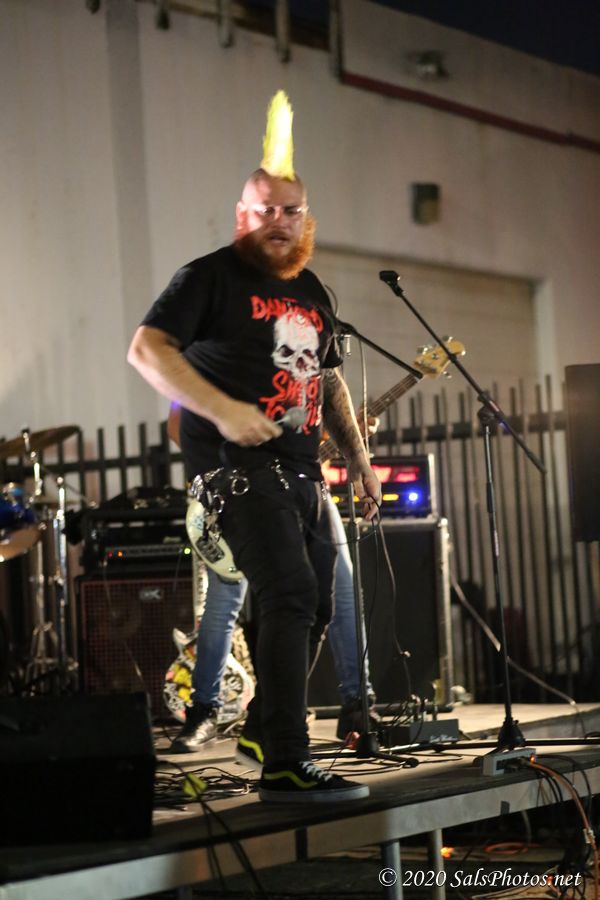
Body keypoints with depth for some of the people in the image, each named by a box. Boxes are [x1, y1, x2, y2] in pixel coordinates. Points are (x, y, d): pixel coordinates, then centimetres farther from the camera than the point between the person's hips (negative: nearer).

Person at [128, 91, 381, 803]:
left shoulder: (312, 291, 18)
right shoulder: (211, 276, -5)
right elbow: (146, 349, -14)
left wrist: (358, 461, 19)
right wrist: (223, 411, -24)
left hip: (301, 468, 8)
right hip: (236, 462, -8)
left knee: (315, 607, 12)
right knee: (290, 595, -22)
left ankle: (263, 728, 32)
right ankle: (285, 766, -24)